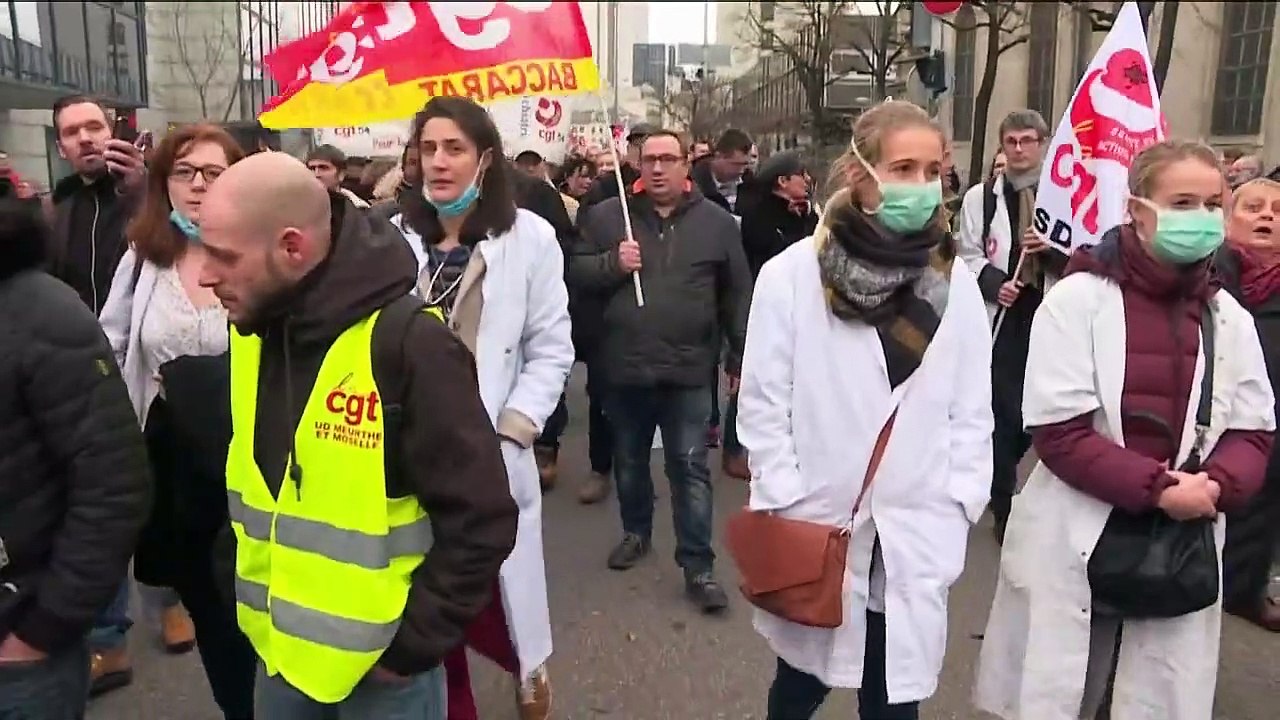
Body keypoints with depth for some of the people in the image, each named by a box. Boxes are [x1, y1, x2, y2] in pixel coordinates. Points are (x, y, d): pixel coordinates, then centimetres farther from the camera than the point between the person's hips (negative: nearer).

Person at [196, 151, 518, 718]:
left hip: (378, 660, -6)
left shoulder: (409, 345, -25)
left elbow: (481, 520, -22)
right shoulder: (250, 332, -2)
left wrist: (413, 643, -16)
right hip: (279, 645, 6)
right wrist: (249, 601, 11)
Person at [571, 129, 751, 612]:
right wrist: (612, 263, -15)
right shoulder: (607, 216, 2)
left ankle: (698, 566, 9)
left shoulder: (716, 222, 2)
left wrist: (740, 359, 4)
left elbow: (737, 296, 5)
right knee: (629, 461, 18)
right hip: (624, 366, 2)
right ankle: (636, 531, 40)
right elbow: (574, 272, 3)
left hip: (687, 369, -2)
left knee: (690, 467, 1)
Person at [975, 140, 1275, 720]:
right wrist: (1158, 488, -21)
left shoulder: (1229, 319, 6)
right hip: (1080, 547, -4)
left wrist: (1216, 485, -15)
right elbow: (1058, 432, -14)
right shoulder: (1078, 299, -10)